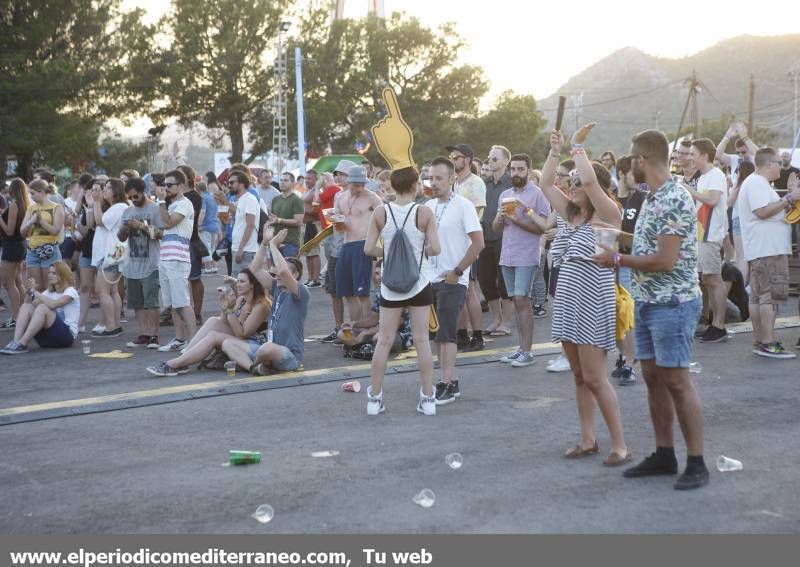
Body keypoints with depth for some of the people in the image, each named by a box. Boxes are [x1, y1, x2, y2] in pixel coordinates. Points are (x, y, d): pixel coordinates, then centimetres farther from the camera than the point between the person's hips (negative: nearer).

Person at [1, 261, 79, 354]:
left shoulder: (70, 291, -5)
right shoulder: (49, 292, 17)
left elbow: (53, 304, -25)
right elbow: (28, 304, 8)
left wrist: (36, 293, -14)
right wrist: (28, 293, -10)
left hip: (67, 335, -7)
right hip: (47, 337, 7)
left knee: (42, 308, -29)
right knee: (26, 307, -10)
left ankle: (22, 344, -33)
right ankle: (16, 342, -26)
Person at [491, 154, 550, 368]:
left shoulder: (537, 194, -5)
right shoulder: (505, 195, 15)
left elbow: (543, 227, -13)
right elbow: (496, 228, 16)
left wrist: (518, 220, -18)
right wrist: (500, 217, -5)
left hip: (527, 257, -6)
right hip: (507, 256, 6)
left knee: (522, 300, -11)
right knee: (517, 301, 9)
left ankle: (527, 351, -8)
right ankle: (523, 347, 14)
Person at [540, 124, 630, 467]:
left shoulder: (607, 214, -9)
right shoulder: (572, 214, 13)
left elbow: (591, 180, -24)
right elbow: (546, 184, 15)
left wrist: (577, 145, -12)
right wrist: (555, 151, 6)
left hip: (593, 301, -8)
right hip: (568, 300, 8)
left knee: (594, 378, -7)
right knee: (579, 377, 11)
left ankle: (619, 445, 2)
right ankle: (588, 439, 19)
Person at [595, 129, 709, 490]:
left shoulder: (675, 200, -19)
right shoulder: (652, 198, 11)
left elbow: (665, 260, -23)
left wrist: (618, 260, -14)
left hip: (672, 304, -9)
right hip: (647, 302, 10)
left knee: (677, 382, -5)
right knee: (653, 378, 12)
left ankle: (697, 463, 3)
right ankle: (664, 456, 22)